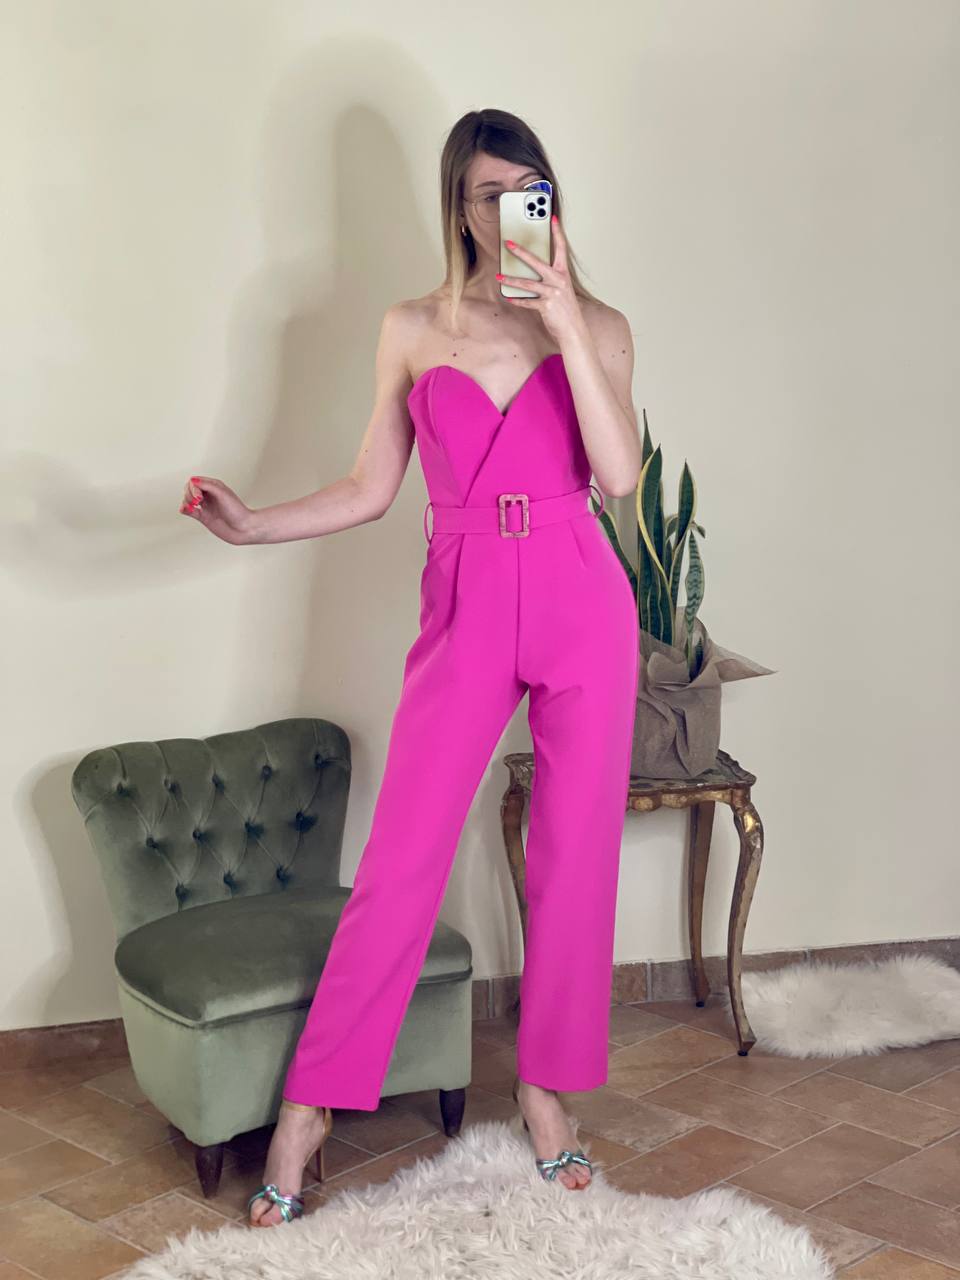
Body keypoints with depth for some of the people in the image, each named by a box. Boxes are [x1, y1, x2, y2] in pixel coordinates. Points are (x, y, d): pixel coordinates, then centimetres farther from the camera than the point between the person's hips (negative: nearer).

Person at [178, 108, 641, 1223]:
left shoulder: (597, 325, 6)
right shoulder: (413, 328, 7)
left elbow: (619, 474, -10)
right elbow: (370, 490, 8)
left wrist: (564, 326, -14)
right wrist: (251, 524, -5)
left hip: (581, 600, 1)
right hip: (464, 608, 0)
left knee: (573, 857, 6)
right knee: (401, 860, -3)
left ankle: (545, 1087, 23)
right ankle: (307, 1110, 7)